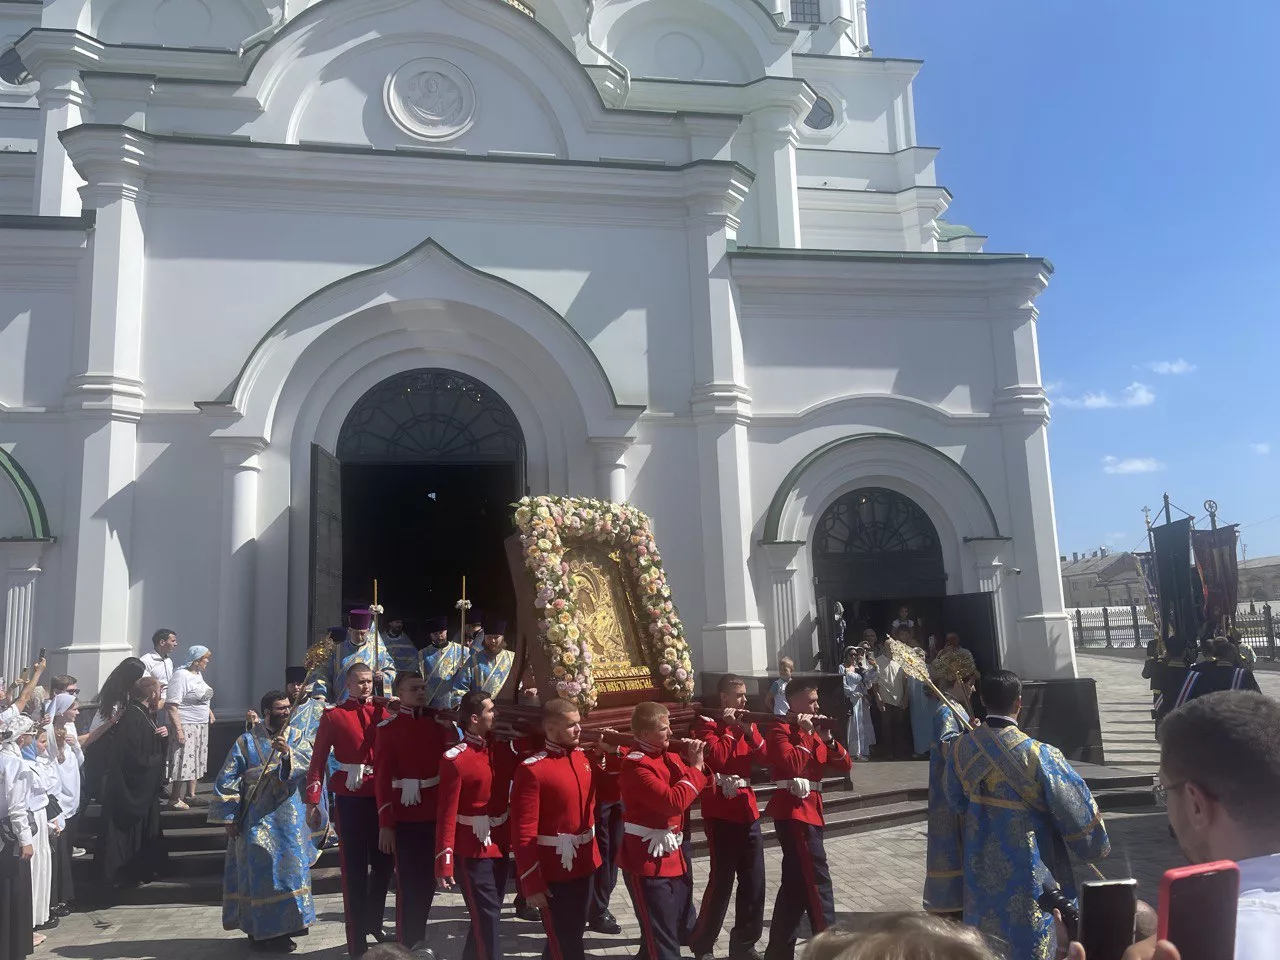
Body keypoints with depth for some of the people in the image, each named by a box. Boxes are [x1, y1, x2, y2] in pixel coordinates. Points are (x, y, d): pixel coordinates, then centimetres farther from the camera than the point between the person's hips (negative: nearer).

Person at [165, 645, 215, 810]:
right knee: (183, 763, -5)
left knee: (195, 761, 15)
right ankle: (174, 800, 4)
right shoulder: (181, 676, -17)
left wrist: (208, 709, 13)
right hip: (186, 727, -9)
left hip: (201, 726, 9)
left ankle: (191, 794, 25)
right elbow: (171, 705, -22)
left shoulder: (198, 674, 11)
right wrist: (178, 729, -25)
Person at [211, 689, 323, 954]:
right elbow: (227, 780, -2)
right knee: (259, 870, -1)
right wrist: (228, 816, -7)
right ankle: (260, 931, 11)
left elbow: (309, 764, -12)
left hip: (289, 818, 3)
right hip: (257, 819, -2)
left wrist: (288, 753, -29)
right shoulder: (247, 741, -1)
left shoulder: (298, 738, 5)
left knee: (288, 868, 6)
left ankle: (282, 927, 21)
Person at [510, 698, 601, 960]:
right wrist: (532, 884, -18)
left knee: (574, 933, 22)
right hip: (553, 871, -7)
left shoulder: (582, 757, 2)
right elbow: (524, 834, -19)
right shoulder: (532, 770, -20)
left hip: (584, 865, 7)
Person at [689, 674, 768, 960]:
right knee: (722, 879, -3)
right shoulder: (706, 724, -6)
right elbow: (717, 757, -23)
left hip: (747, 810, 7)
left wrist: (749, 731, -11)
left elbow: (764, 759, 3)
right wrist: (729, 727, -18)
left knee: (754, 880, 8)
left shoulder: (744, 723, 14)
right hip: (721, 813, -6)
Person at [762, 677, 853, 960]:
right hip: (794, 812, -9)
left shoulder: (813, 731, 16)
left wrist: (828, 739, -6)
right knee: (817, 882, -8)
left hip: (809, 811, 9)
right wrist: (805, 734, -17)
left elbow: (845, 766, 9)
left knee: (796, 883, 14)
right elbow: (792, 765, -27)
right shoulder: (780, 730, -9)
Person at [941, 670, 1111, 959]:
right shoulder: (1040, 756, -23)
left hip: (981, 867, 4)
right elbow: (1075, 809, -12)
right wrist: (1096, 846, 8)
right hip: (1027, 872, -4)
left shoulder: (961, 748, -11)